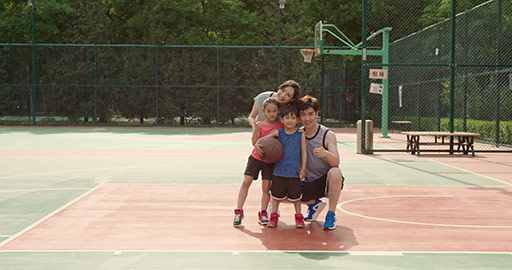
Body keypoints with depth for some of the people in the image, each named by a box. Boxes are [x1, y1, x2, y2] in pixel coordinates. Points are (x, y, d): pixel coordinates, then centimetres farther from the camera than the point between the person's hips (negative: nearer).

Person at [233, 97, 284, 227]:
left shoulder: (281, 126, 0)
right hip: (256, 157, 0)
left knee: (266, 186, -2)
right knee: (246, 181, -9)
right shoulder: (260, 125, -3)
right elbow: (255, 143, -11)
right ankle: (238, 212, -3)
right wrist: (256, 131, -27)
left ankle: (263, 213, 13)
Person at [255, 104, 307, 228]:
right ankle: (274, 217, 23)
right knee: (276, 195, 9)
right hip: (279, 170, 1)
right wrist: (257, 144, -15)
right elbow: (264, 138, 6)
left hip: (294, 172, -1)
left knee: (295, 196, 8)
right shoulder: (278, 133, 1)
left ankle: (299, 217, 23)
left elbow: (303, 153, 0)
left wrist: (303, 169, -3)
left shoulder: (300, 135, -2)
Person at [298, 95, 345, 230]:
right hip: (309, 183, 5)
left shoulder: (328, 135, -13)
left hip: (327, 182, -5)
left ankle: (331, 214, -20)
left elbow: (336, 162, -25)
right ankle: (314, 204, 14)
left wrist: (325, 153, -47)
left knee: (335, 172, -39)